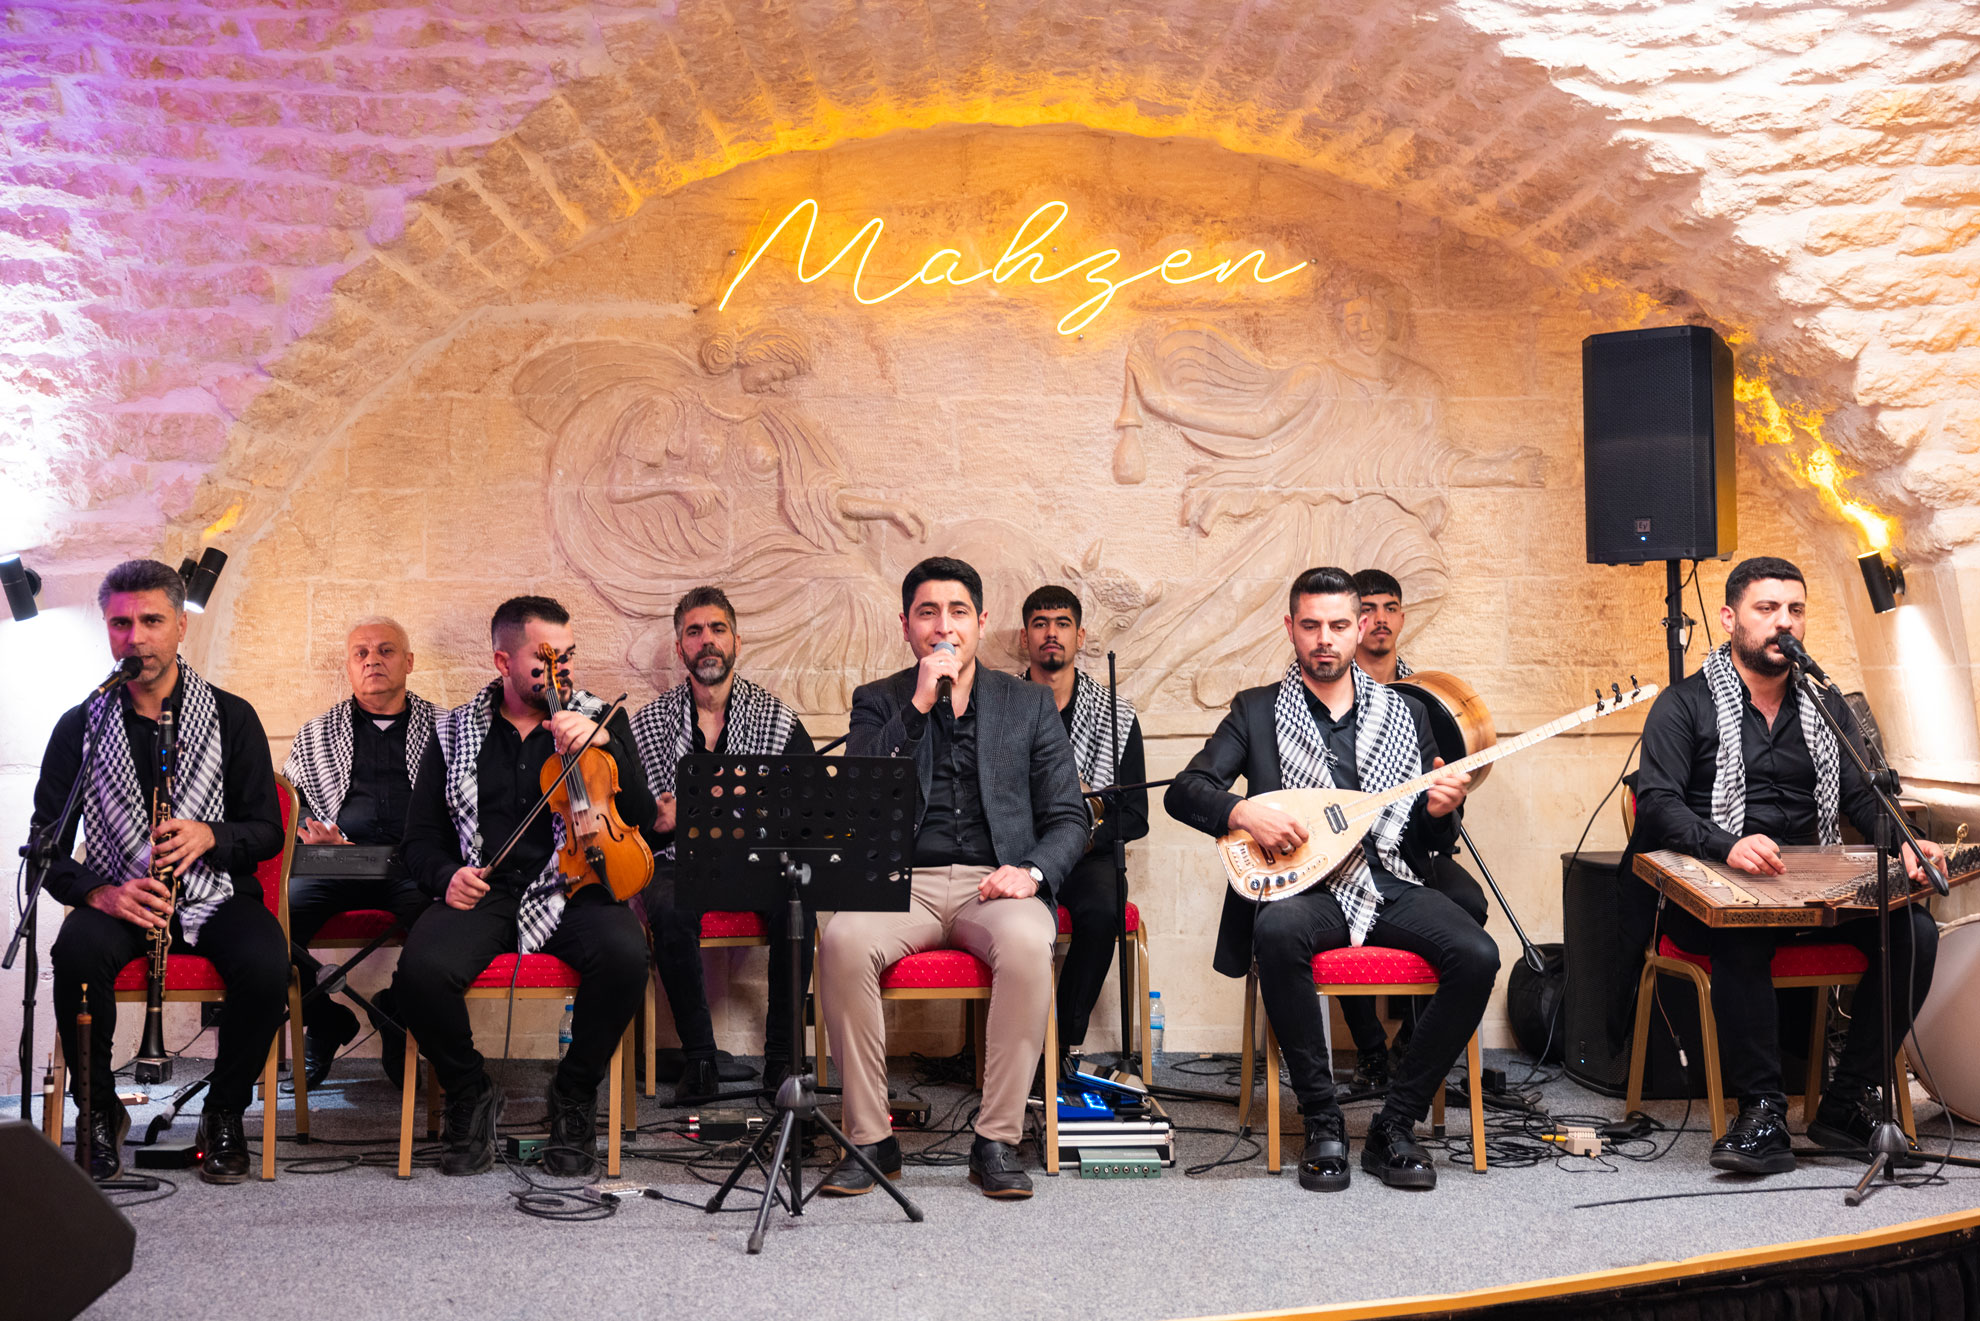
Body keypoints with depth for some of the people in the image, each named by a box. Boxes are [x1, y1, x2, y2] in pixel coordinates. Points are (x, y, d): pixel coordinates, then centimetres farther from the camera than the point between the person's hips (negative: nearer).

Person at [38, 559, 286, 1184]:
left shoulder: (232, 718, 2)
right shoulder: (80, 727, 4)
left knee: (267, 965, -32)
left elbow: (268, 831, 2)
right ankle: (100, 1114, -9)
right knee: (77, 952, -34)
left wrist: (209, 836, -20)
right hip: (118, 898, 1)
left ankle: (225, 1113, -5)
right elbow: (47, 845, 3)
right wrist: (101, 892, -18)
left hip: (215, 893, 0)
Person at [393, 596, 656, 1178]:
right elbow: (420, 836, 17)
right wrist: (445, 875, -6)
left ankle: (575, 1094, -6)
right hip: (482, 892, 1)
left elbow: (642, 815, 3)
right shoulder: (454, 732, 14)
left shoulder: (601, 720, 12)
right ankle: (470, 1094, 0)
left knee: (625, 953, -33)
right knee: (420, 969, -31)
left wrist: (604, 744, -12)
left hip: (572, 890, 0)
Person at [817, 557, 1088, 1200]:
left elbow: (1068, 817, 11)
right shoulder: (878, 702, 13)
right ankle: (871, 1139, -18)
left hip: (992, 884, 0)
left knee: (1028, 942, -35)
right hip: (902, 881, 0)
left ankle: (998, 1140, -23)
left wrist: (1031, 871, -10)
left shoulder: (1029, 703, 14)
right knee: (842, 940, -32)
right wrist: (917, 706, -10)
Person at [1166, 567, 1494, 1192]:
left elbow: (1429, 845, 19)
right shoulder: (1257, 711, 11)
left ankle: (1394, 1124, -10)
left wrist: (1439, 811, -4)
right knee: (1278, 930, -37)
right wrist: (1244, 812, -16)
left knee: (1476, 955, -24)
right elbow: (1183, 792, 3)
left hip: (1389, 883, 3)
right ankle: (1322, 1123, -20)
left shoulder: (1404, 713, 18)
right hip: (1305, 887, -2)